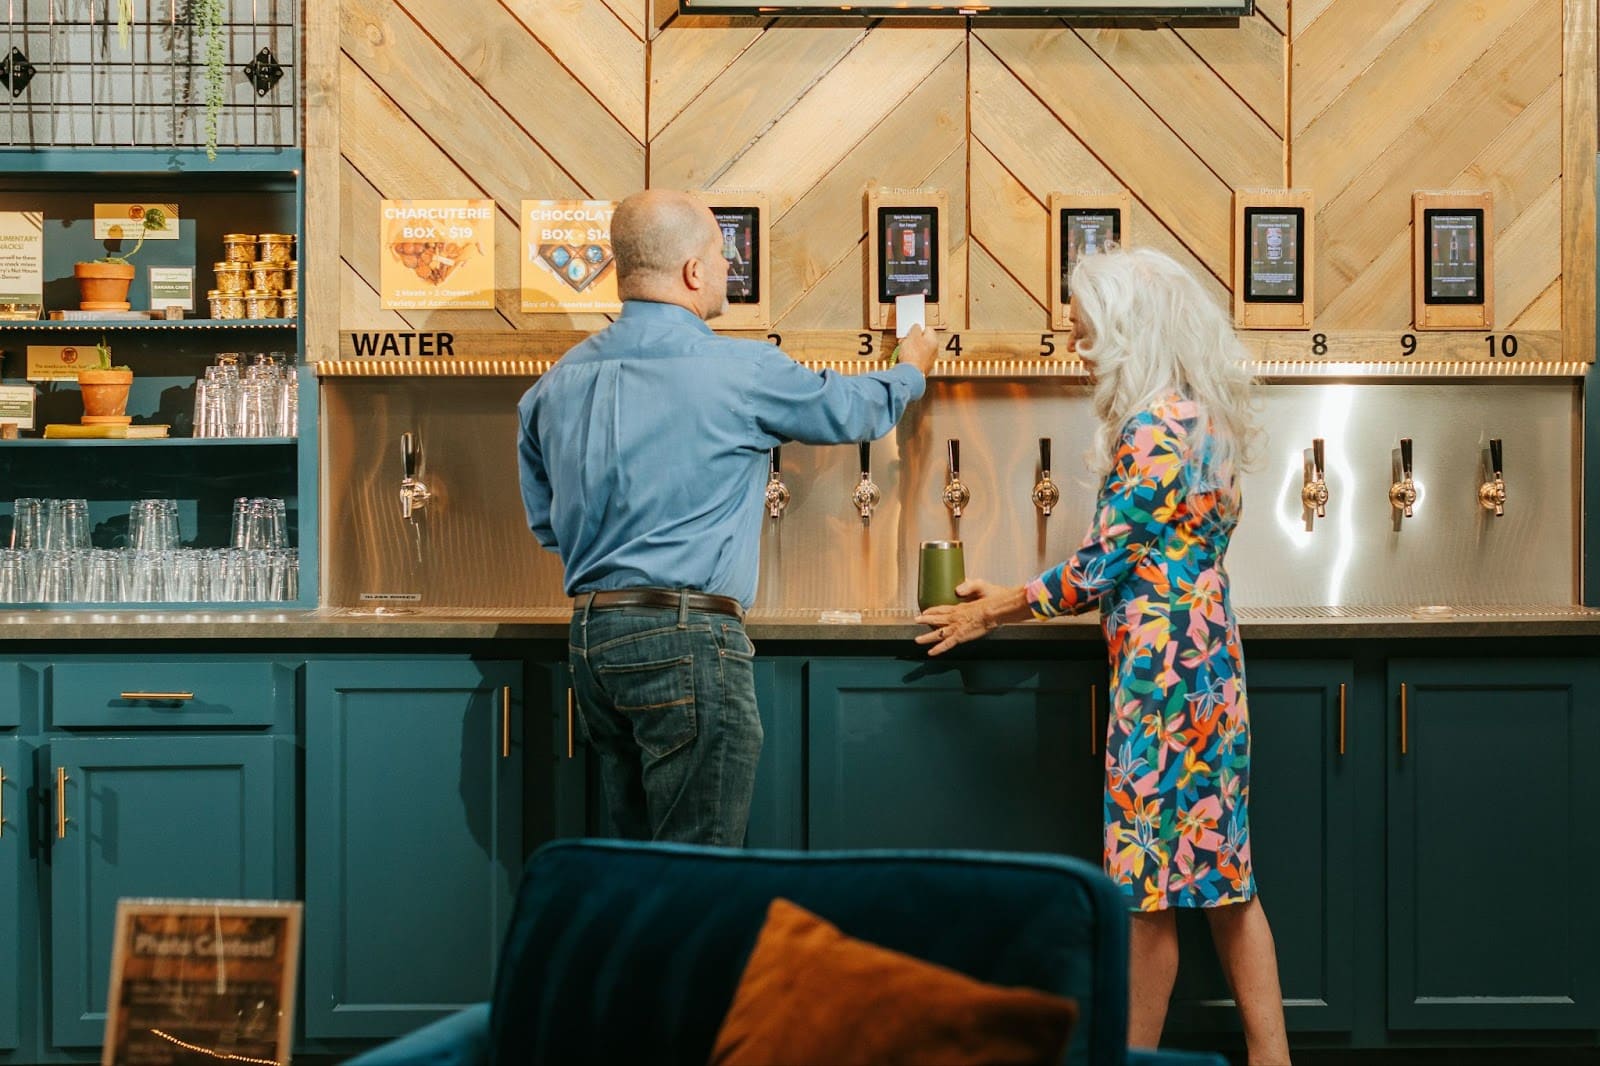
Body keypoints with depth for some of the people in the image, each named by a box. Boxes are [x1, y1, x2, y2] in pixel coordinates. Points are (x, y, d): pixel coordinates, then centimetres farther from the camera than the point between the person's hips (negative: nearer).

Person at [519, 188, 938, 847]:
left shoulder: (559, 382, 10)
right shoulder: (739, 372, -8)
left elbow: (544, 520, 18)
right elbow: (852, 411, 9)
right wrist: (911, 371, 30)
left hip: (590, 638, 7)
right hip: (687, 641, -7)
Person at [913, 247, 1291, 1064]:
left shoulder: (1152, 429, -16)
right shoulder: (1202, 416, 13)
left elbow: (1102, 566, -14)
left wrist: (995, 612, -2)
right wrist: (1014, 600, 19)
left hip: (1162, 672, -10)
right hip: (1208, 656, 10)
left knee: (1150, 883, -1)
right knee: (1221, 876, 12)